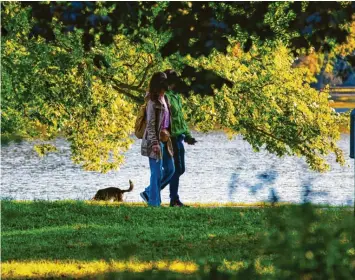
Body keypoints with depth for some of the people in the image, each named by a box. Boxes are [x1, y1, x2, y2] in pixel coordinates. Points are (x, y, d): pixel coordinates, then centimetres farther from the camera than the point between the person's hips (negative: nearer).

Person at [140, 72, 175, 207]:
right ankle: (154, 203, 3)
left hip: (165, 140, 9)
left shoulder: (164, 99, 11)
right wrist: (155, 143, -19)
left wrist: (167, 133, 14)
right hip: (155, 140, -9)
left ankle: (148, 193, 21)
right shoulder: (153, 101, -13)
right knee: (157, 172, -4)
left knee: (170, 170, 11)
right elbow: (150, 123, -16)